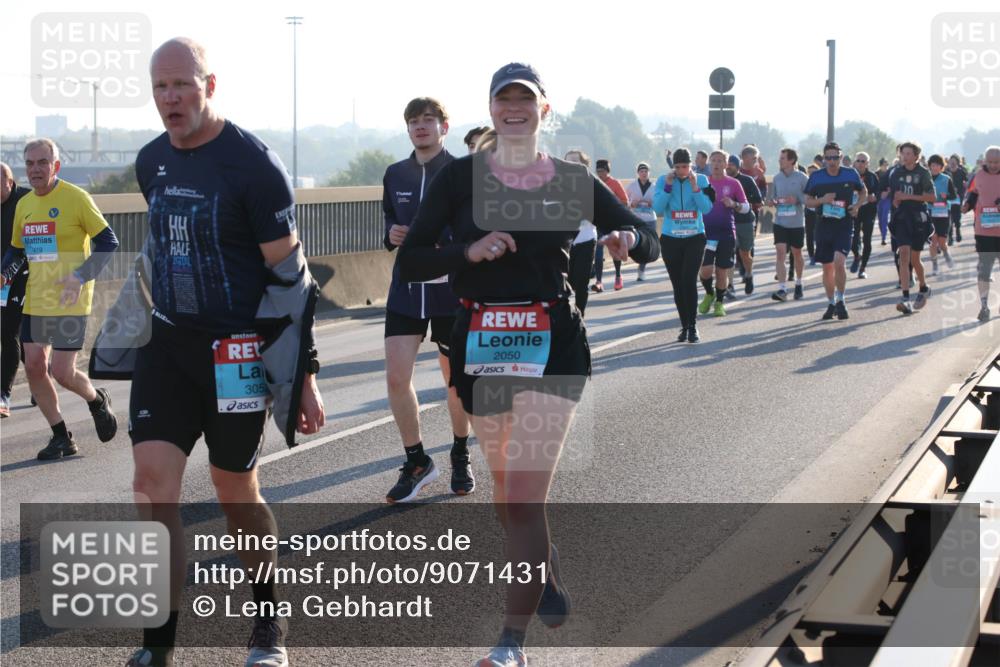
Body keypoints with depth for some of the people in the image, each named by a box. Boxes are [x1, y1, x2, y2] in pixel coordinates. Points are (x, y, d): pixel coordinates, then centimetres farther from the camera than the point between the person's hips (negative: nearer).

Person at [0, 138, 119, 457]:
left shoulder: (75, 198, -10)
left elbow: (108, 242, -11)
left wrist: (81, 276, -22)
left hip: (70, 302, -6)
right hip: (35, 301, 6)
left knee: (62, 372, -10)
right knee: (34, 366, 0)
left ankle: (97, 401, 23)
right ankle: (61, 438, 13)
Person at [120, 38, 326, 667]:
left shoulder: (253, 163, -13)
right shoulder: (151, 162, 6)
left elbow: (291, 276, -12)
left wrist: (305, 376, -13)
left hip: (238, 349, -5)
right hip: (167, 344, 5)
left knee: (237, 491, 6)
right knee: (153, 481, -7)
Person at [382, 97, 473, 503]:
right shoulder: (395, 175, 7)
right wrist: (392, 234, -2)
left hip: (452, 291, -3)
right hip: (406, 291, 3)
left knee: (456, 378, 9)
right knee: (396, 378, -7)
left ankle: (461, 459, 30)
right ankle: (417, 463, 9)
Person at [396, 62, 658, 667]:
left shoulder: (573, 182, 2)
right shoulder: (460, 178, 0)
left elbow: (651, 246, 8)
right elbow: (410, 261, -4)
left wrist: (628, 239, -15)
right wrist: (469, 251, -21)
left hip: (553, 343, -2)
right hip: (481, 344, 2)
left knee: (524, 496, -12)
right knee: (506, 495, 14)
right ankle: (545, 566, 45)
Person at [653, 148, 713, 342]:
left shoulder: (701, 180, 0)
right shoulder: (663, 181, 0)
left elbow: (706, 208, -9)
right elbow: (658, 208, -9)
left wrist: (694, 187, -17)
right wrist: (668, 187, -16)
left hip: (695, 238, -1)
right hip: (670, 239, 2)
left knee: (689, 281, -15)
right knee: (677, 285, 5)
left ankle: (693, 326, -10)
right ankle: (684, 326, 16)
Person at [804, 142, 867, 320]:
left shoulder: (851, 174, 1)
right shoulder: (816, 177, 2)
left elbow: (863, 192, 17)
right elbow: (808, 201, 8)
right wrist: (822, 200, -11)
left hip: (844, 225, -2)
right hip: (823, 224, 2)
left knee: (839, 262, -20)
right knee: (827, 267, 7)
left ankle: (840, 300, -5)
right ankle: (831, 304, 21)